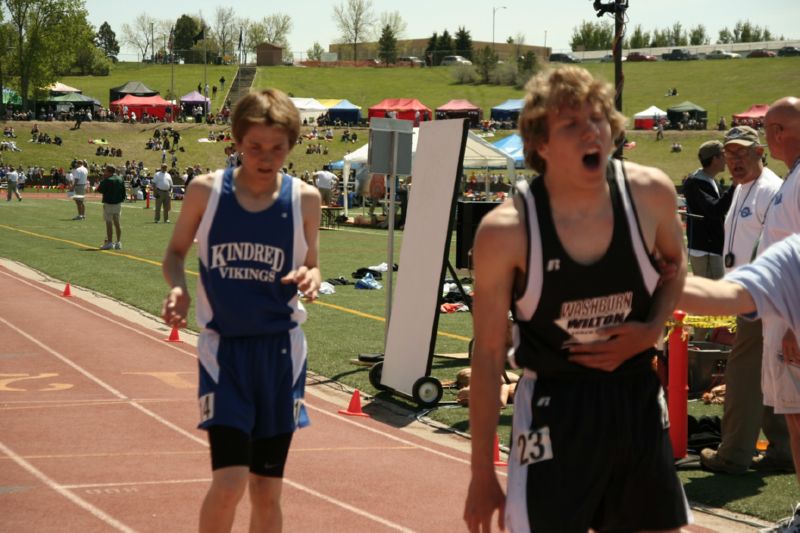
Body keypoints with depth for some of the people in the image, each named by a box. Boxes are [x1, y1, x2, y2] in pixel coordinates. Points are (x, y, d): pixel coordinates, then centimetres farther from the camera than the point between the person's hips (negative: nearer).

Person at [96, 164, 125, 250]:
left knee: (109, 223, -2)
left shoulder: (107, 180, -16)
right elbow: (123, 192, 10)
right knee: (117, 223, 11)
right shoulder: (120, 180, 6)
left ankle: (109, 242, -2)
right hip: (118, 203, 7)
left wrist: (102, 179, -1)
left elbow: (100, 189, -10)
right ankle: (118, 242, 13)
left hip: (108, 204, -7)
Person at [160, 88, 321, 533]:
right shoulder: (206, 190, -5)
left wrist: (311, 279, -16)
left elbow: (312, 267, 8)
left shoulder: (304, 199, -2)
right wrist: (177, 288, -12)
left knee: (267, 491, 7)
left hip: (280, 350, 1)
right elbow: (177, 250, 9)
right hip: (224, 347, -1)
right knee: (229, 483, -14)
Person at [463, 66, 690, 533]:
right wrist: (482, 474, -5)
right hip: (554, 407, -4)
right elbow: (488, 354, -9)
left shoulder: (650, 193, -9)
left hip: (639, 398, 4)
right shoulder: (506, 231, -18)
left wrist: (653, 329, -7)